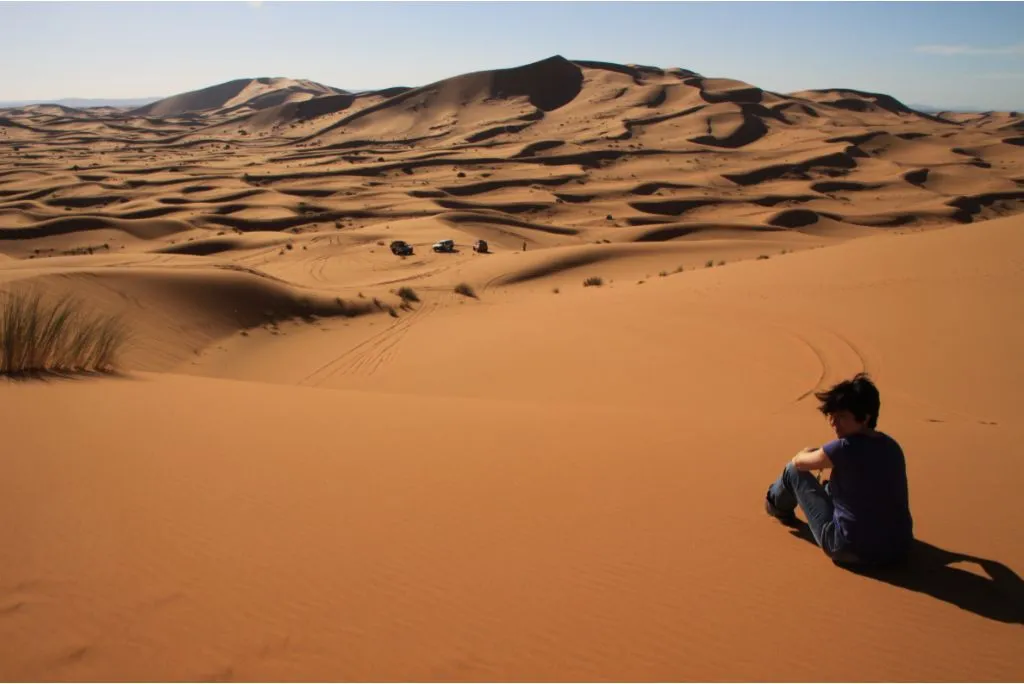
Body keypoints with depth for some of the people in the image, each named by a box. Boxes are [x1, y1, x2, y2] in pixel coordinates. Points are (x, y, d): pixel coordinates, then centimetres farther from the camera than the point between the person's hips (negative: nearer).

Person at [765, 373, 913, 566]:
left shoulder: (845, 448, -21)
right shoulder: (892, 446, 0)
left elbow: (798, 461, -4)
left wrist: (810, 452, 19)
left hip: (851, 551, -6)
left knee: (794, 470, 9)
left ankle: (777, 503, 41)